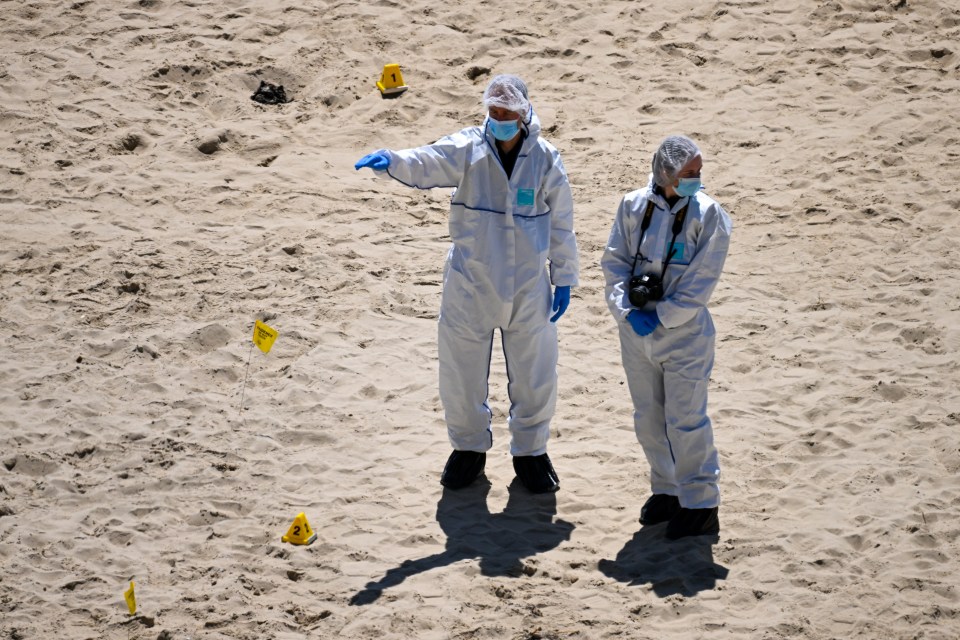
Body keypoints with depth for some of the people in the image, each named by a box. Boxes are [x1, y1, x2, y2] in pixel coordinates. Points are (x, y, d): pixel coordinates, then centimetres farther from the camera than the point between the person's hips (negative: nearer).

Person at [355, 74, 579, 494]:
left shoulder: (545, 159, -7)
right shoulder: (467, 149, -10)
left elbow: (561, 223, 1)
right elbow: (425, 164, -28)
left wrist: (563, 279, 3)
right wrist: (389, 161, -50)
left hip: (528, 288, 0)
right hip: (470, 284, 0)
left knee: (533, 375, 12)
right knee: (461, 371, 11)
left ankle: (530, 451, 34)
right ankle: (469, 448, 34)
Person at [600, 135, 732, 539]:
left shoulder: (708, 215, -10)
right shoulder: (633, 206, 0)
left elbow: (700, 283, -13)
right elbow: (614, 261, 2)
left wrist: (660, 317, -16)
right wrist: (627, 310, -11)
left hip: (683, 333, -4)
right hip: (636, 331, 4)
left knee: (686, 421, -3)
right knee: (648, 418, 15)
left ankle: (701, 505, 7)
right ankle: (667, 490, 31)